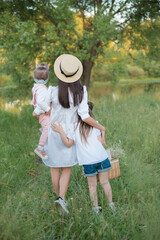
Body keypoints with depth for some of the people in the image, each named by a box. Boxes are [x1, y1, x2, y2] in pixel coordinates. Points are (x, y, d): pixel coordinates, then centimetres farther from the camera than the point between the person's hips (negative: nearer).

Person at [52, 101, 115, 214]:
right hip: (101, 157, 2)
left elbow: (68, 143, -2)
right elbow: (100, 141, 2)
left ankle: (96, 207, 19)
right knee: (105, 182, 14)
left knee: (92, 185, 13)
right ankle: (111, 204, 22)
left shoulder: (74, 127, -2)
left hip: (88, 161, -1)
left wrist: (61, 131, -7)